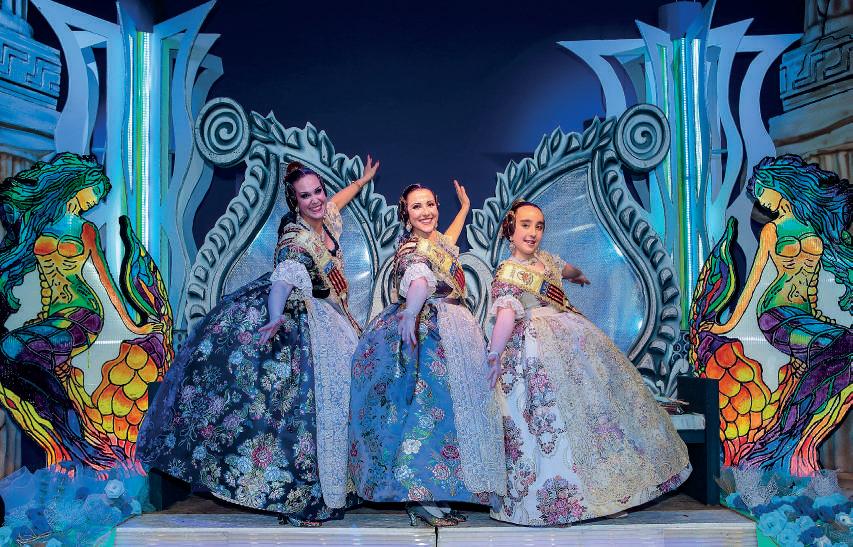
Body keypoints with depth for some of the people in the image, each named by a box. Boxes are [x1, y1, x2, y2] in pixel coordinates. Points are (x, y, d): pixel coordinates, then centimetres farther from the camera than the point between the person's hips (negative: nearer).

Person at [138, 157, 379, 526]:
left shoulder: (327, 218, 1)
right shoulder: (296, 238, -23)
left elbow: (337, 200, 26)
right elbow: (285, 274, -44)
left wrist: (365, 179, 40)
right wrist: (276, 317, -62)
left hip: (326, 317, 8)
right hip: (294, 318, -8)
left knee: (333, 390, 8)